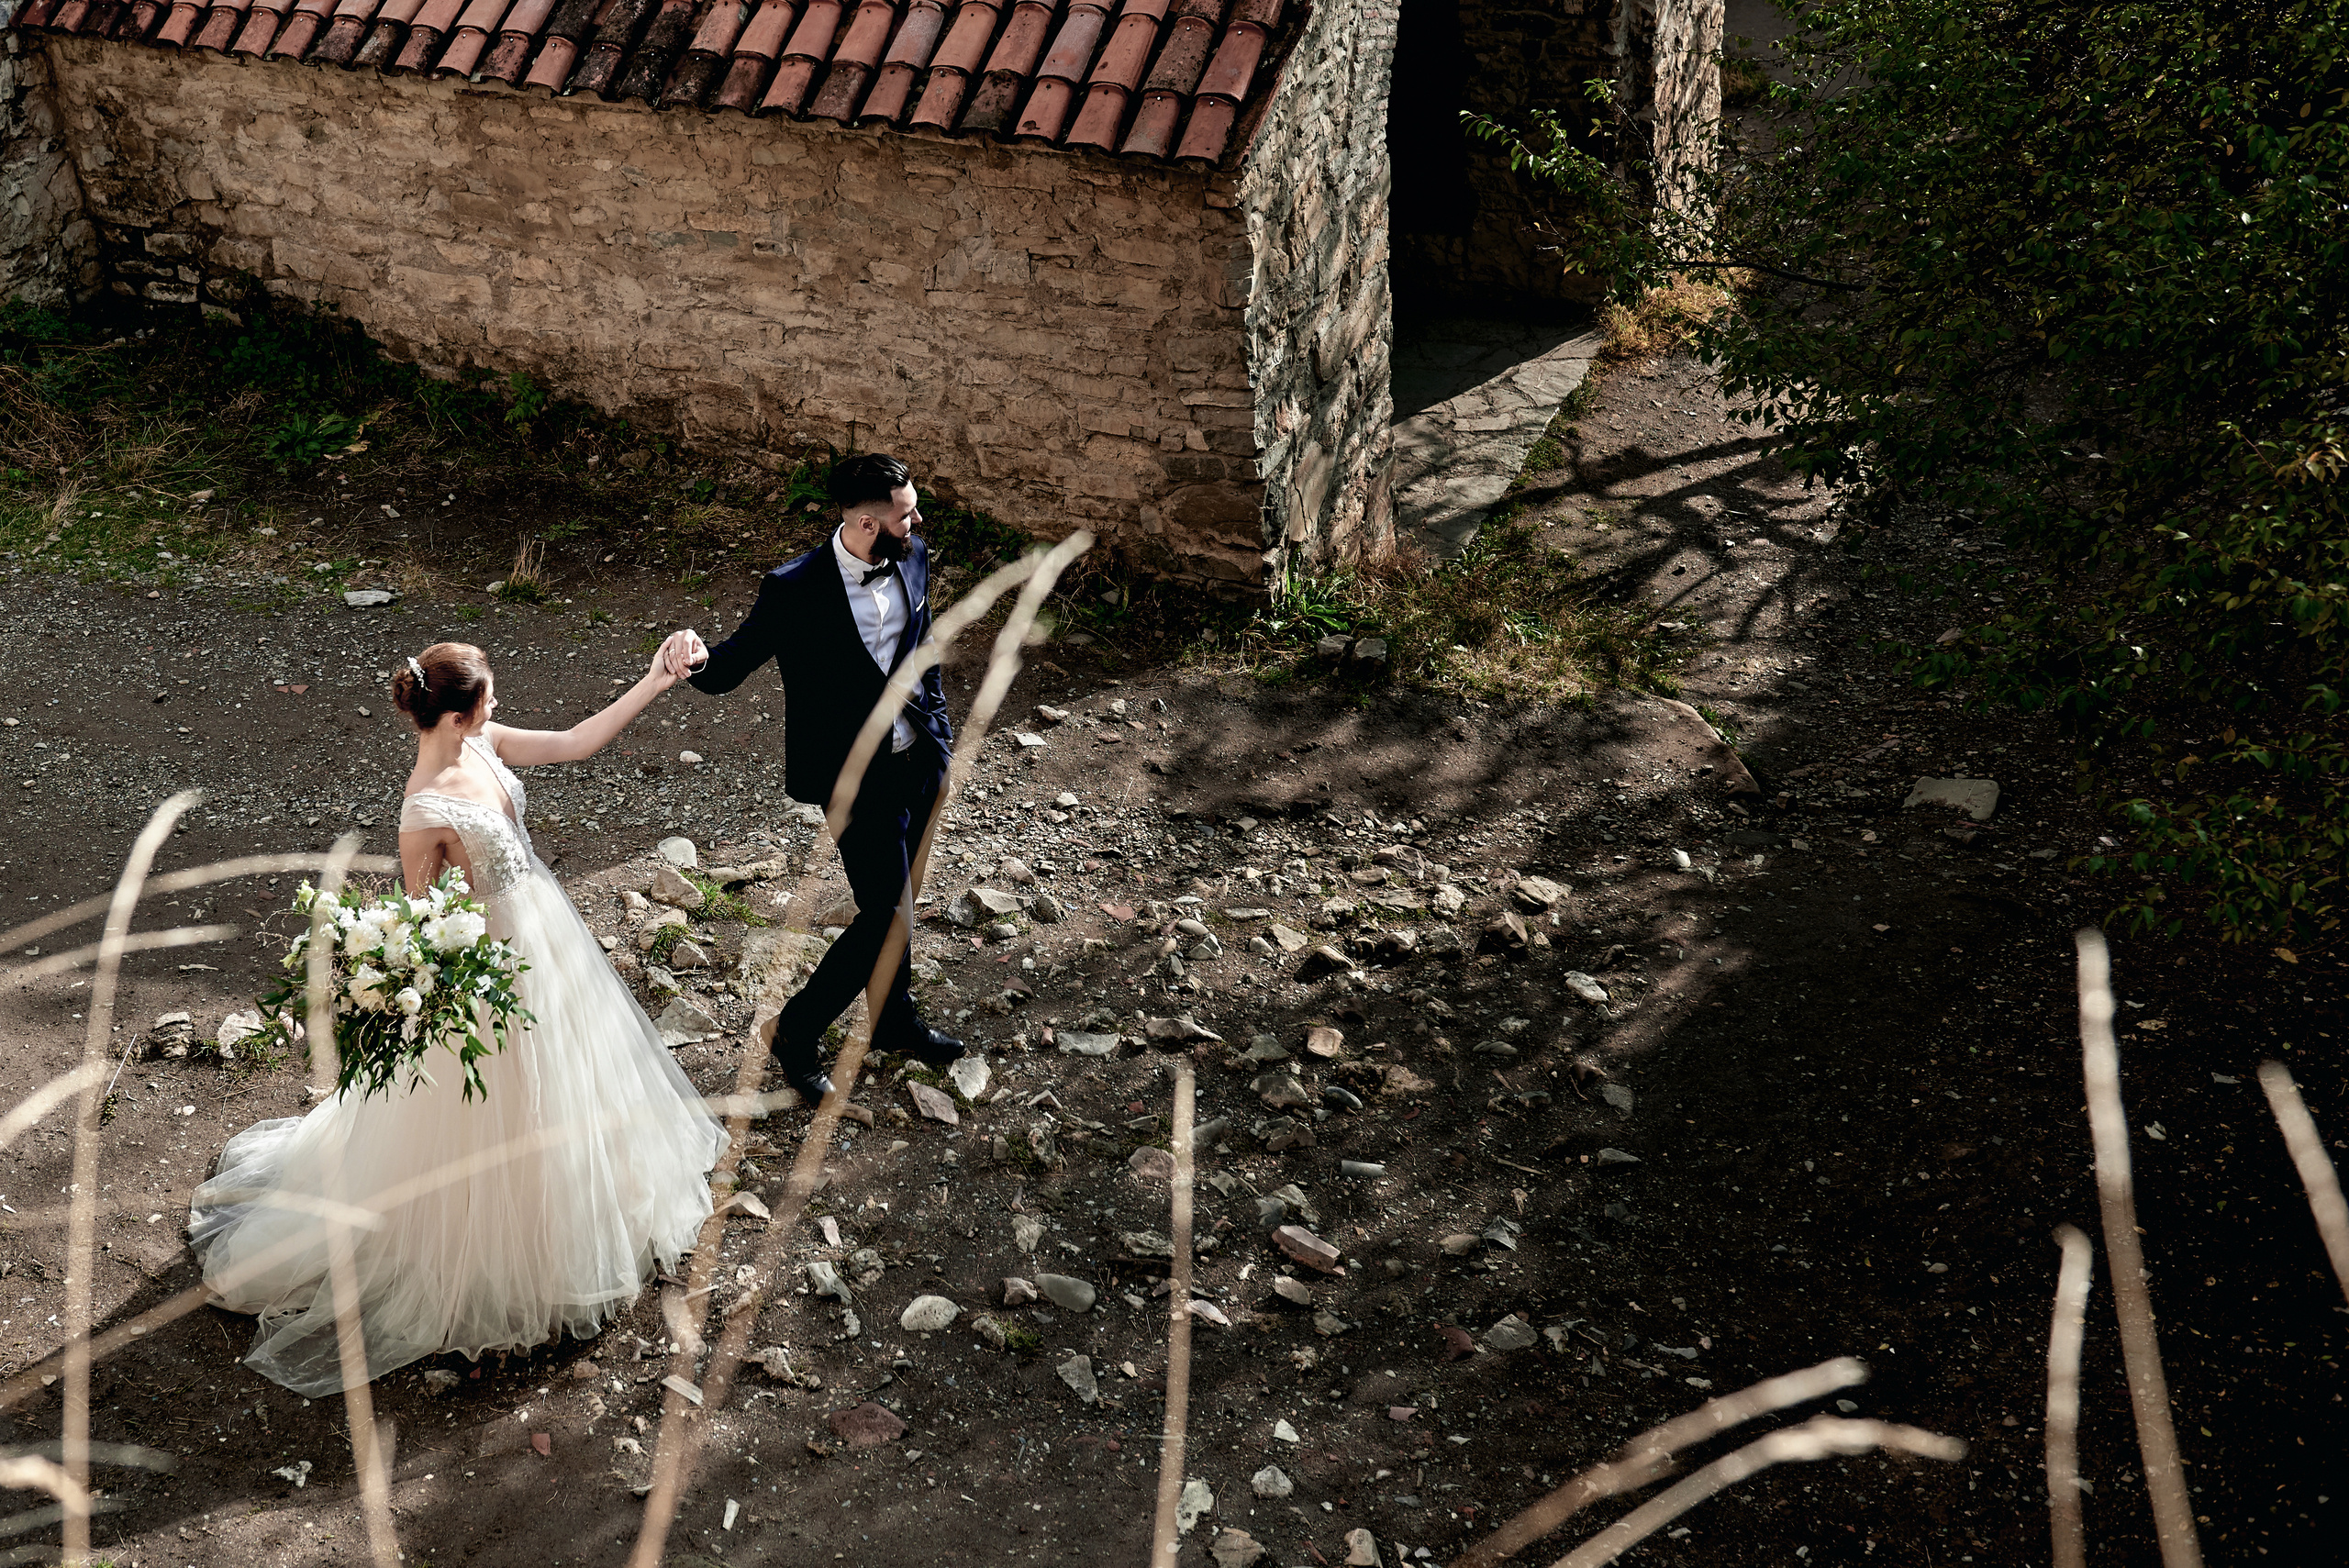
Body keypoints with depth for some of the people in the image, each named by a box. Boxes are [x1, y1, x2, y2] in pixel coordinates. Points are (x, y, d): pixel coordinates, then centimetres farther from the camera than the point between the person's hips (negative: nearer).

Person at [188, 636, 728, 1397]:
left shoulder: (483, 744, -9)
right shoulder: (427, 811, -30)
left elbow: (572, 742, -1)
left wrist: (654, 683, -5)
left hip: (542, 925, 8)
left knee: (553, 1089, 28)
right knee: (494, 1115, 11)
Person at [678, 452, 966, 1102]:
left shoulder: (912, 559, -5)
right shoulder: (795, 589, -23)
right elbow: (729, 667, -18)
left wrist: (939, 725, 17)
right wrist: (697, 661, -40)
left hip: (917, 761, 6)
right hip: (857, 778, -6)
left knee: (894, 901, 23)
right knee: (887, 915, -5)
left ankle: (894, 1021, 45)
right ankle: (796, 1031, 15)